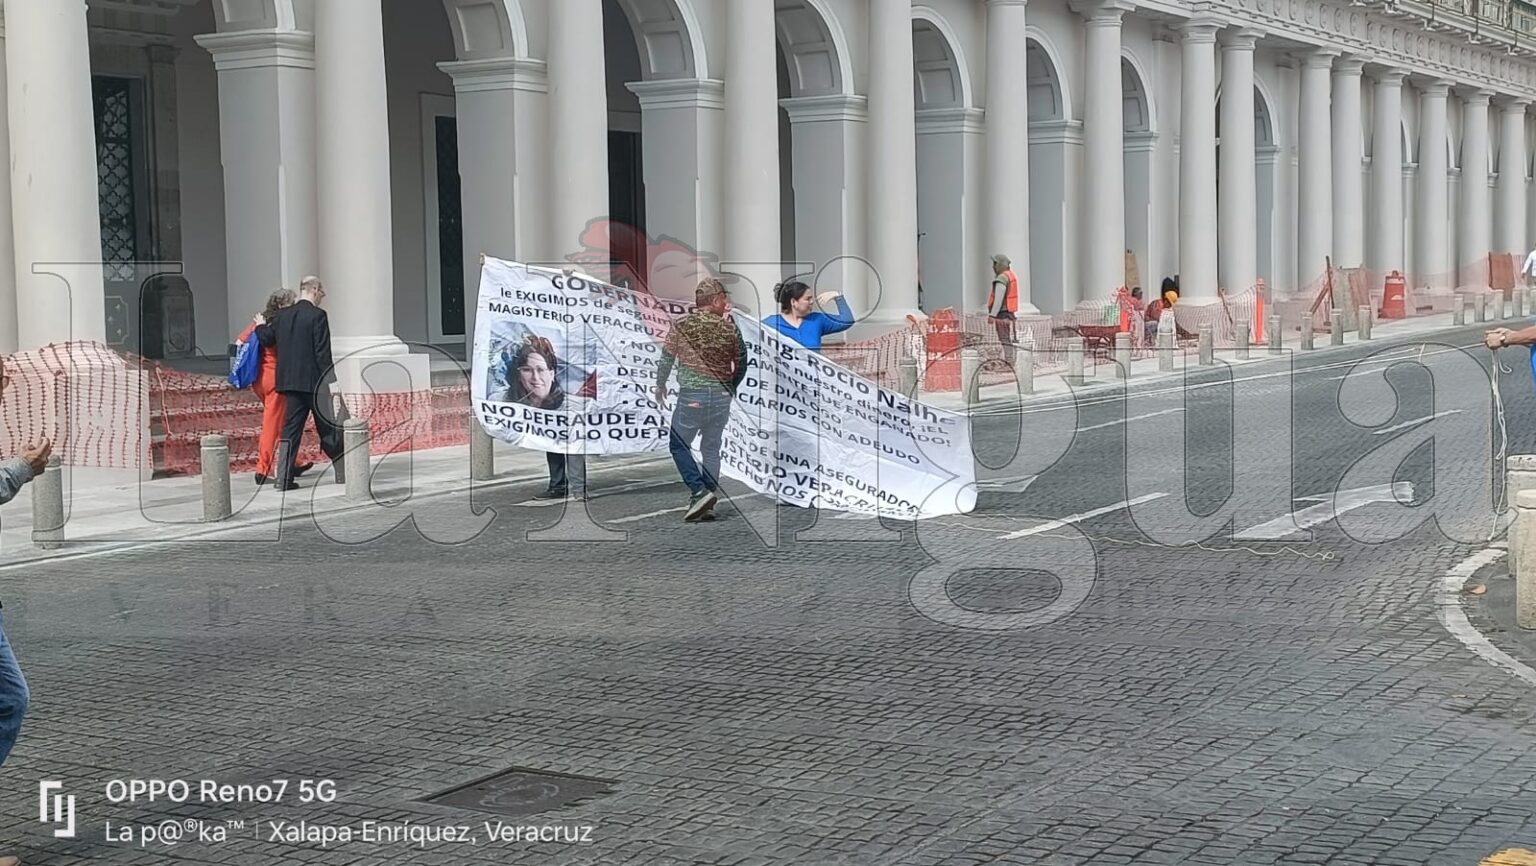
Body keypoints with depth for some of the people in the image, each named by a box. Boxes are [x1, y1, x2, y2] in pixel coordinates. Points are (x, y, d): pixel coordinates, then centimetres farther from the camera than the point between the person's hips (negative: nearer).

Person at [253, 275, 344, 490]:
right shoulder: (317, 315, -11)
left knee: (290, 430, 7)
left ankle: (284, 478, 1)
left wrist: (260, 326, 38)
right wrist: (330, 381, -11)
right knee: (328, 428, 5)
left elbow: (266, 339, 17)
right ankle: (342, 473, 13)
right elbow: (323, 352, -14)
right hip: (314, 381, -5)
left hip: (290, 381, 5)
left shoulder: (282, 315, 7)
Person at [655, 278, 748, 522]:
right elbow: (741, 364, 8)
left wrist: (660, 386, 18)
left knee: (679, 445, 10)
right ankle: (707, 506, 11)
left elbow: (666, 359, 1)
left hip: (691, 396, -3)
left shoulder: (682, 326, -5)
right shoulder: (730, 328, 0)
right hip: (722, 397, 3)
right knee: (711, 450, 12)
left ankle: (699, 492, -7)